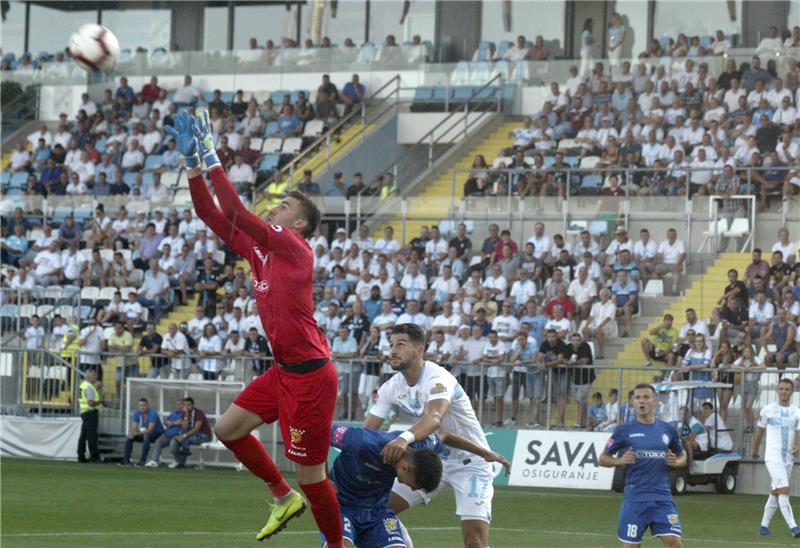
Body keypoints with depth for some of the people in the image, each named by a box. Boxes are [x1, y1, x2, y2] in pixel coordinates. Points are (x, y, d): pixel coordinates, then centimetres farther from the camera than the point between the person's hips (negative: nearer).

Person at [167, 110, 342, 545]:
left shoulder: (294, 248, -13)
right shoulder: (258, 248, 10)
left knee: (309, 473, -3)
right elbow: (211, 215, 10)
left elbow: (235, 212, -22)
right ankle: (283, 498, 22)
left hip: (309, 373, -9)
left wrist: (211, 158, -18)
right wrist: (192, 161, 3)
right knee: (228, 428, 9)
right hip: (285, 370, 9)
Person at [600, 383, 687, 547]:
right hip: (635, 498, -2)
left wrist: (676, 462, -4)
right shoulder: (624, 430, 0)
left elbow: (683, 457, 19)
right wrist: (620, 460, -14)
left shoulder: (668, 429, 7)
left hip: (662, 497, 2)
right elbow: (603, 458, 6)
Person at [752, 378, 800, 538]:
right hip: (773, 457, -4)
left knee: (775, 493, 10)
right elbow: (759, 433, 11)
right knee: (784, 491, -16)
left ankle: (764, 526, 21)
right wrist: (755, 452, 18)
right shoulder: (768, 410, 0)